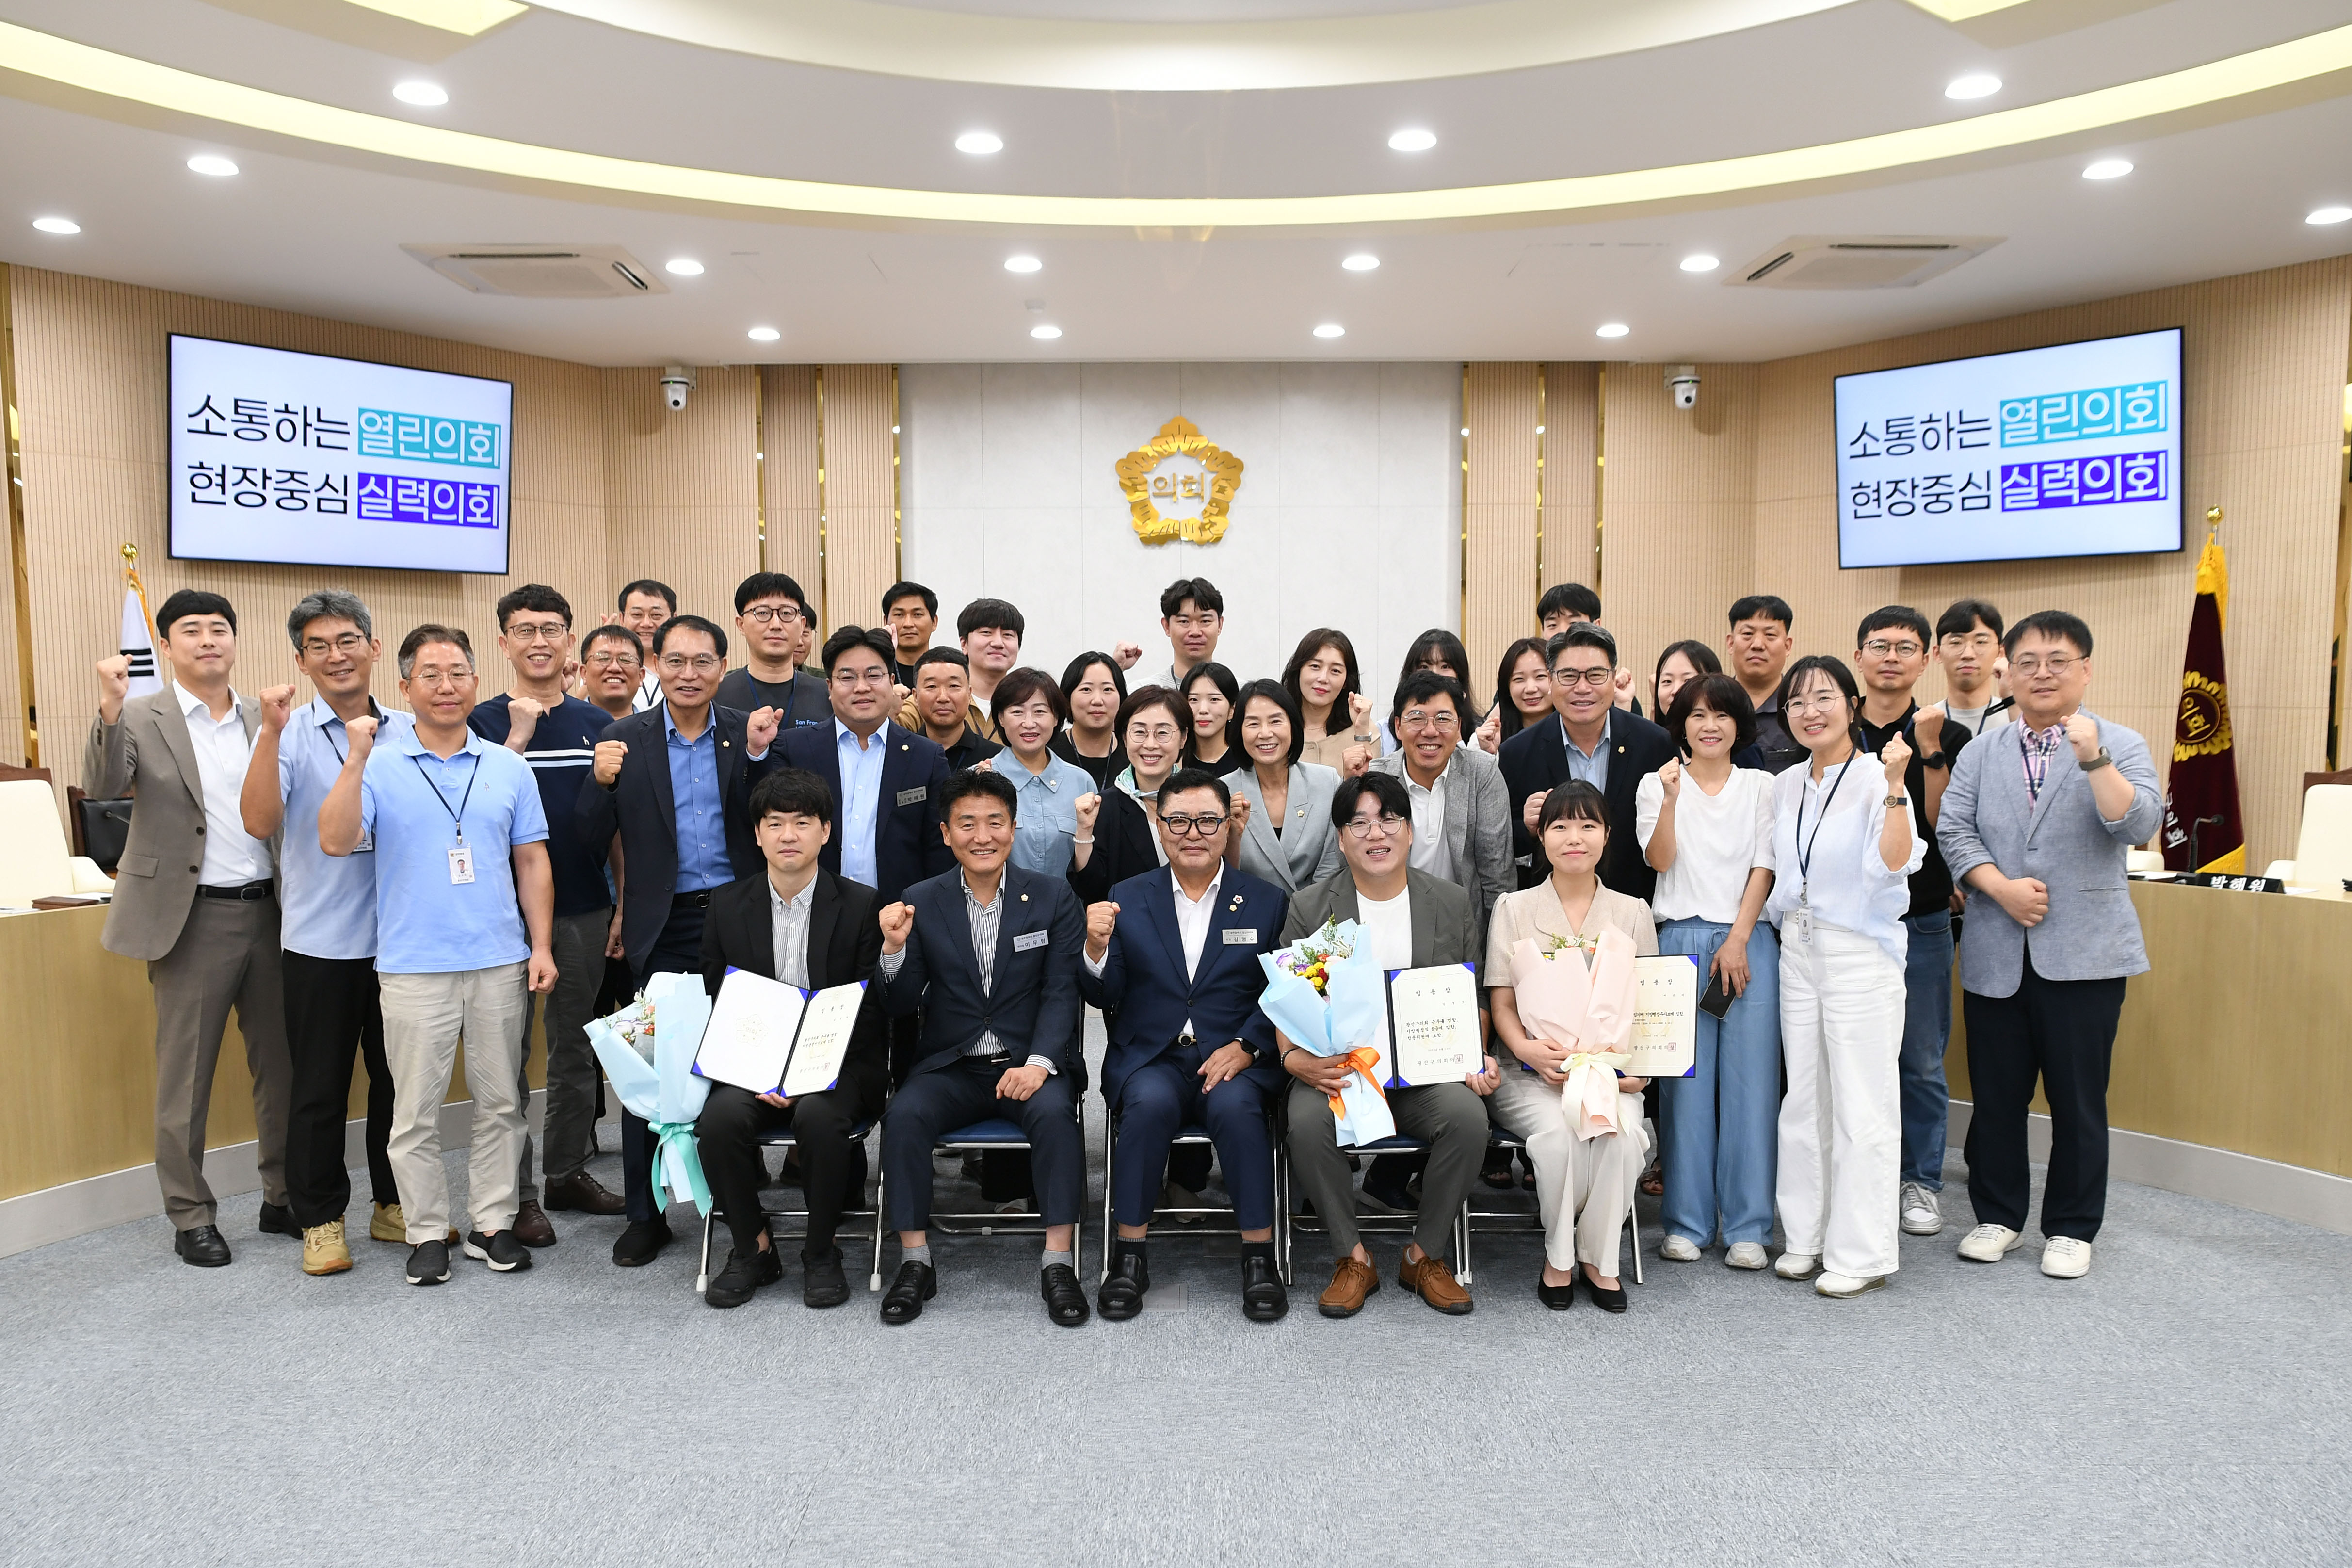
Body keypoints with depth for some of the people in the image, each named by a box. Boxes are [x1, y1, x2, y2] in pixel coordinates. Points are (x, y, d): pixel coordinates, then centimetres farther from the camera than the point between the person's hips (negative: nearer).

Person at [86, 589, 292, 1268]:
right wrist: (111, 709, -32)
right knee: (185, 1075, 6)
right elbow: (103, 787, -20)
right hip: (193, 918, -3)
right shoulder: (142, 718, -2)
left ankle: (284, 1199, 24)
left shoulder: (265, 718, 9)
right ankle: (191, 1217, 19)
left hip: (269, 910, 4)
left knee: (281, 1064, 11)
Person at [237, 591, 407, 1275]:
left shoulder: (409, 732, 5)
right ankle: (320, 1218, 22)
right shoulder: (290, 735, -5)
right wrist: (271, 733, -25)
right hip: (321, 941, -3)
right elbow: (259, 821, -18)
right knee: (319, 1088, 8)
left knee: (399, 1077, 14)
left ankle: (395, 1204, 29)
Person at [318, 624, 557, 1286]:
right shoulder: (379, 767, 0)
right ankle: (427, 1232, 19)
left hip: (501, 962, 2)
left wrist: (542, 946, 2)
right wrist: (357, 758, -19)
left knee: (501, 1102, 9)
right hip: (414, 965, -2)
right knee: (416, 1110, 6)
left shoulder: (509, 768, 7)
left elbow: (532, 862, 9)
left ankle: (493, 1224, 21)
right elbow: (335, 841, -13)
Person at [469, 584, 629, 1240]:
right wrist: (519, 736, -19)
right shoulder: (485, 722, -1)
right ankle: (514, 1191, 13)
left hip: (584, 909, 3)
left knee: (577, 1050, 12)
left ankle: (568, 1171, 26)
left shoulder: (599, 725, 7)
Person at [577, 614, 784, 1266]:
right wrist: (602, 781, -18)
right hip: (663, 930, 0)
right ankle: (645, 1214, 18)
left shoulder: (750, 733, 2)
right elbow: (592, 841, 0)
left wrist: (759, 755, -17)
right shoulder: (626, 739, 3)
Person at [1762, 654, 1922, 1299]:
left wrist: (1894, 786, -31)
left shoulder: (1875, 778, -10)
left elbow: (1893, 865, -24)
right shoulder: (1785, 786, 10)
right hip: (1798, 950, 7)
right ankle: (1808, 1237, 24)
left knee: (1861, 1104, 0)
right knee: (1804, 1098, 12)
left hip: (1860, 953, -6)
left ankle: (1862, 1254, 11)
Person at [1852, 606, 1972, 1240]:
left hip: (1921, 922, -1)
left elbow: (1946, 825, -9)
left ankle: (1920, 1182, 22)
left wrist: (1930, 750, -15)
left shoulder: (1949, 738, 2)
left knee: (1922, 1061, 7)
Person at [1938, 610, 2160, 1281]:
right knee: (1996, 1094, 10)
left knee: (2078, 1099, 5)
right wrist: (2002, 887, -12)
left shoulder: (2120, 747, 1)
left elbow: (2139, 826, -14)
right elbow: (1953, 829, 1)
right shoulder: (1981, 752, 10)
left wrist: (2094, 759, -25)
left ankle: (2071, 1228, 21)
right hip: (1995, 953, 3)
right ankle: (1998, 1216, 24)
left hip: (2083, 953, -2)